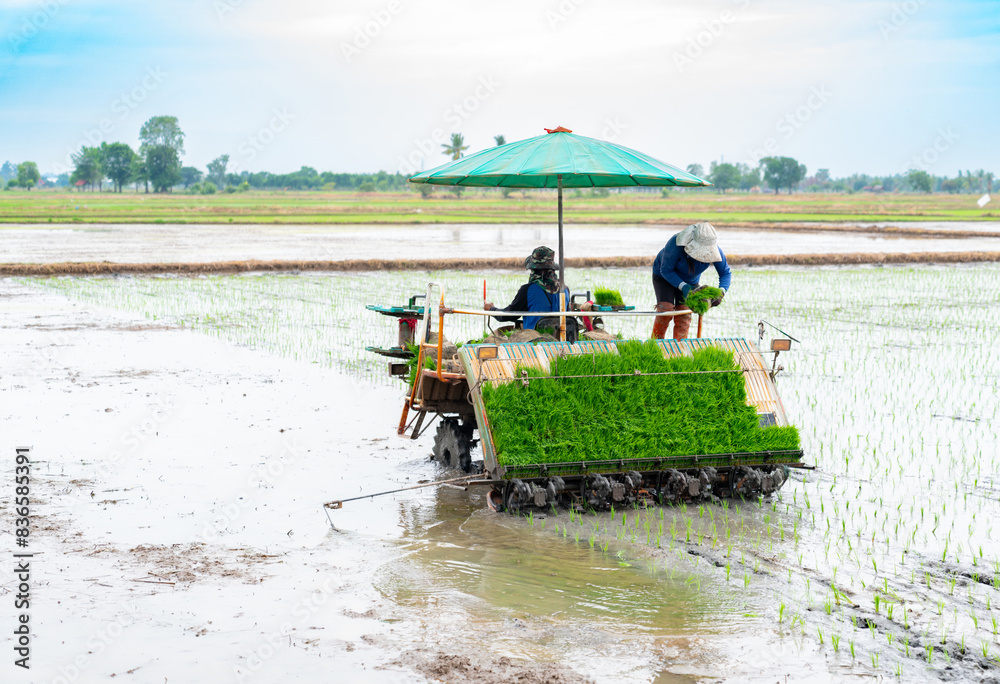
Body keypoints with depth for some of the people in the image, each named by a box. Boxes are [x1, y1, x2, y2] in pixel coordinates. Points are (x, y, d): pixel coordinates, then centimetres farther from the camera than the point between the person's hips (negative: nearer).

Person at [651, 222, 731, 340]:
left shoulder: (714, 250, -27)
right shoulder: (676, 244, -38)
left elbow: (726, 273, -14)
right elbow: (666, 270, -26)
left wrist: (721, 292, -34)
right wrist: (683, 286, -38)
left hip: (690, 281, 3)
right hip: (664, 277, -3)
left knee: (684, 315, -10)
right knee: (665, 309, -20)